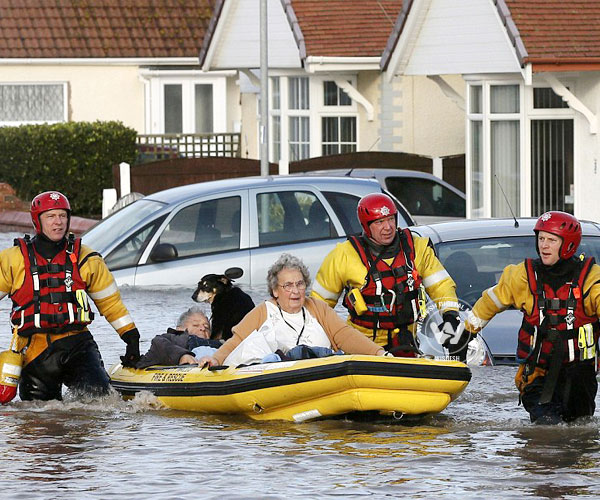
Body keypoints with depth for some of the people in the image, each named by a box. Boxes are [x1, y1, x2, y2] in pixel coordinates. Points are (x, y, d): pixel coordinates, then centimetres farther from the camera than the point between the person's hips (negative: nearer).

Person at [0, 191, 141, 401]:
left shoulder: (86, 259, 7)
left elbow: (109, 301, 15)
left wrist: (131, 336, 12)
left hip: (77, 343, 0)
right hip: (35, 350, 0)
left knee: (96, 392, -24)